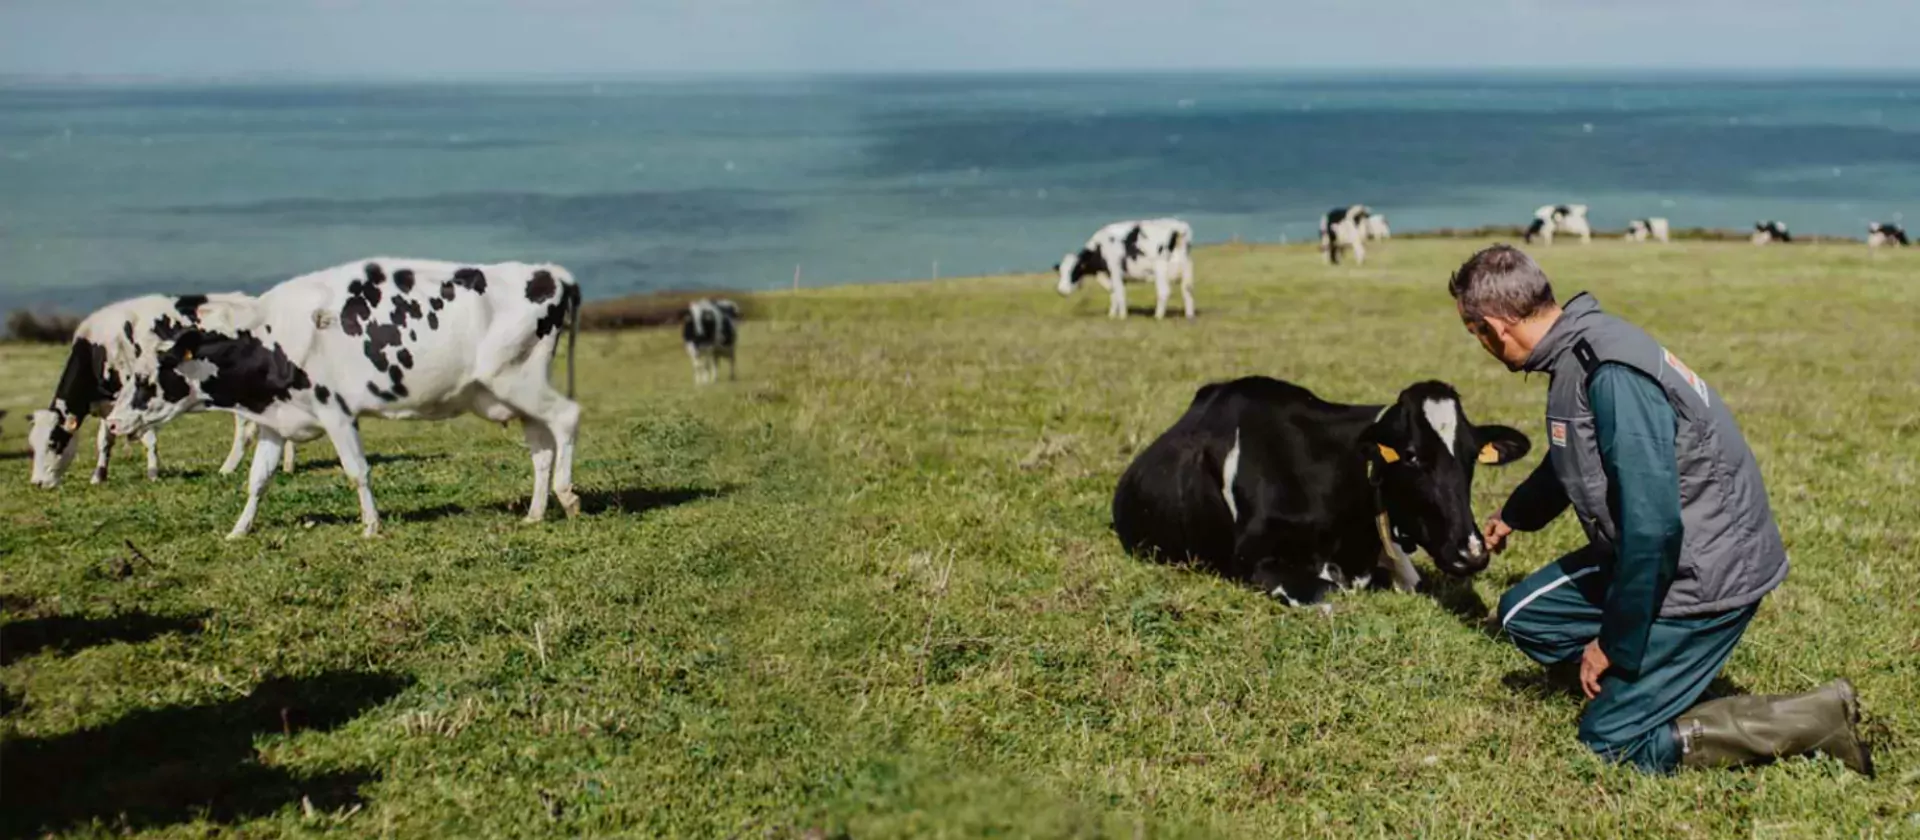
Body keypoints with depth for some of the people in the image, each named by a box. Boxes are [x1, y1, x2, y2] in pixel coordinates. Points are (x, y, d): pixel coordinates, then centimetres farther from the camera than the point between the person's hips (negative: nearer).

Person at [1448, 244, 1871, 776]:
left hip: (1706, 573, -9)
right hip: (1656, 554, 9)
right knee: (1522, 615, 11)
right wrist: (1514, 516, 46)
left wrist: (1616, 643, -18)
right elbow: (1568, 460, 27)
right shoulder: (1579, 351, 4)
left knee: (1609, 741, -5)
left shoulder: (1612, 376, -27)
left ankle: (1819, 721, -3)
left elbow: (1653, 525, -30)